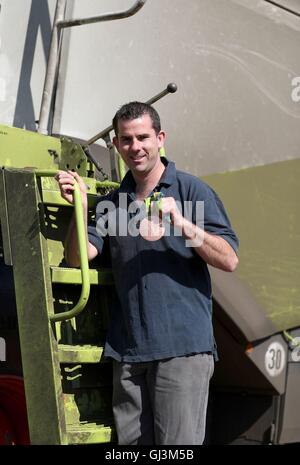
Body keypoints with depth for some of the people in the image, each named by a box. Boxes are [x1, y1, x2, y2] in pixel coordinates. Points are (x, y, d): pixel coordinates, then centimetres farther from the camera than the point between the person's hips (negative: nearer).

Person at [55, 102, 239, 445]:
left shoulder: (191, 189, 2)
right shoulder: (112, 202, 17)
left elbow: (229, 260, -5)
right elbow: (78, 257, 5)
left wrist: (182, 223, -17)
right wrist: (81, 207, -9)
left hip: (182, 345, -5)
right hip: (127, 350, 5)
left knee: (177, 446, -5)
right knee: (130, 440, 8)